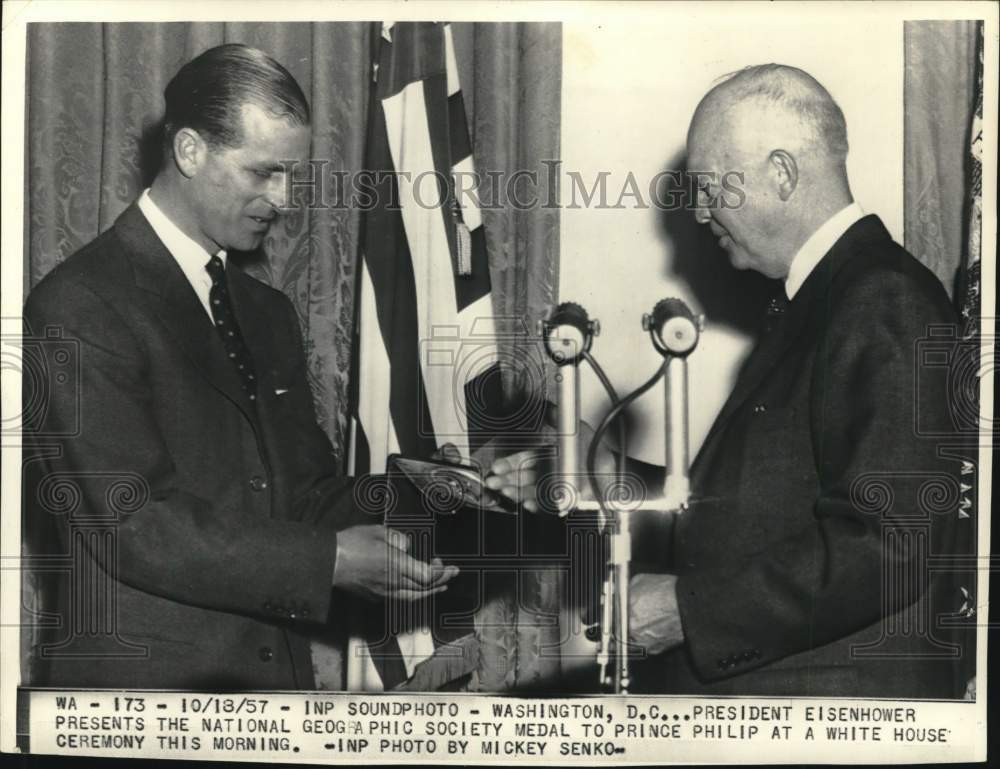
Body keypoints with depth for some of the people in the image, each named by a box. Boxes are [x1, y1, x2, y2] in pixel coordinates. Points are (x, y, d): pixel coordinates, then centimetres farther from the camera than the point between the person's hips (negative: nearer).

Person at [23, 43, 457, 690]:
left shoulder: (269, 312, 13)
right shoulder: (80, 306, -12)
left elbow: (310, 489, 13)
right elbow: (134, 525, -19)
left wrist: (391, 548, -6)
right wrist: (330, 562, -21)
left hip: (280, 667, 7)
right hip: (145, 677, -6)